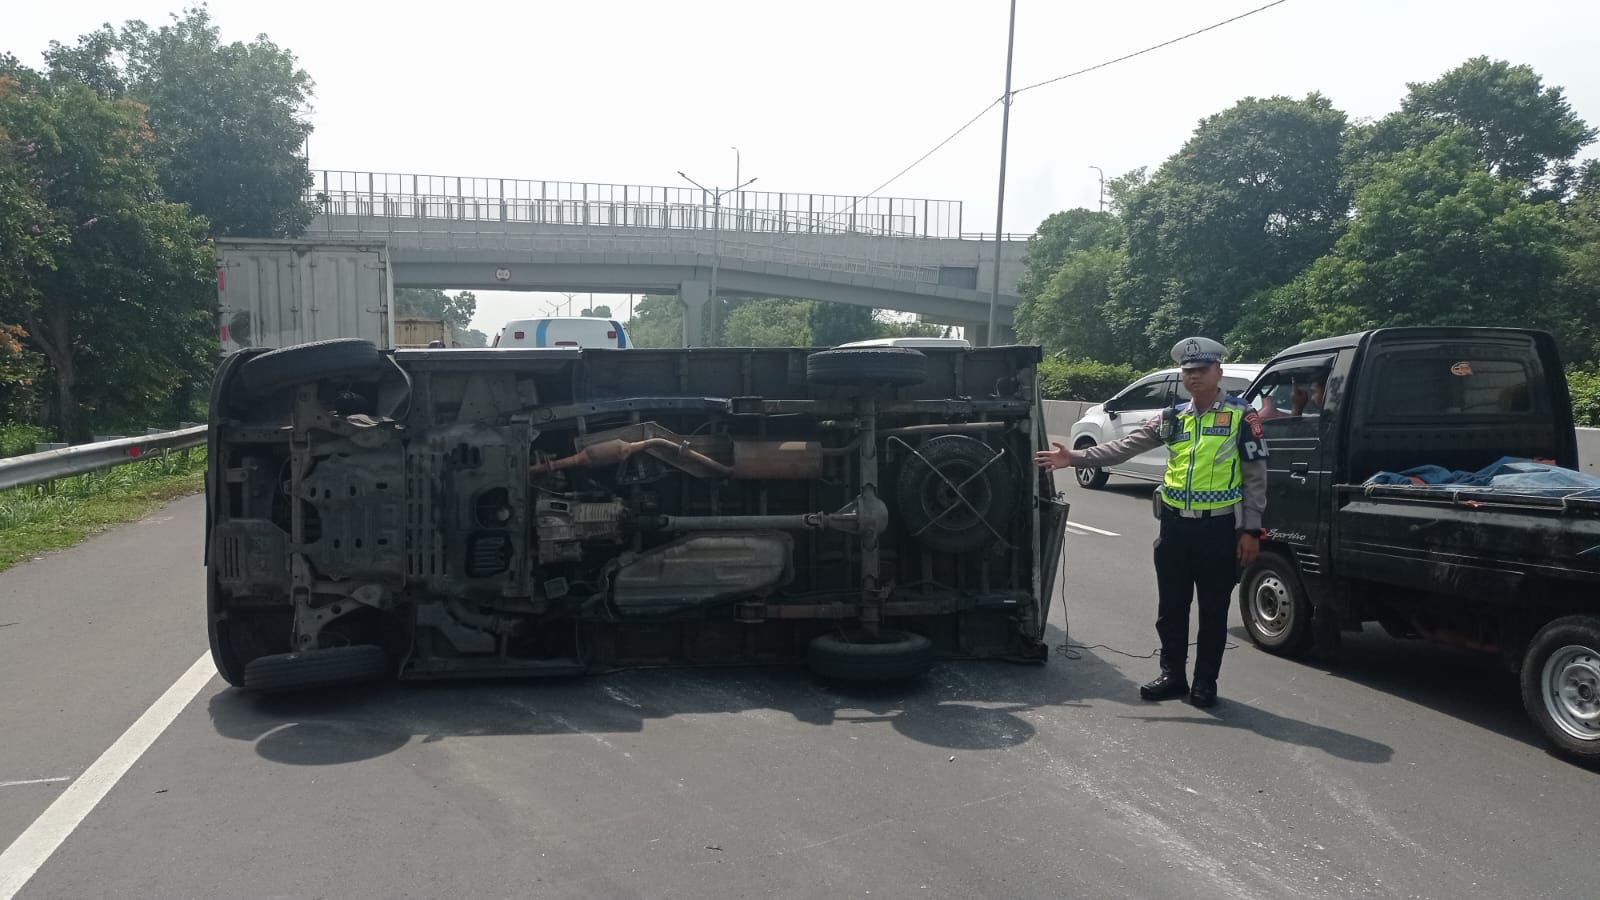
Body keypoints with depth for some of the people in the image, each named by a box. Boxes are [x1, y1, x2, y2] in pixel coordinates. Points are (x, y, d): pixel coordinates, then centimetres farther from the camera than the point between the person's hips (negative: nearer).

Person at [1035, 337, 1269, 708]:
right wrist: (1075, 458, -9)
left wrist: (1250, 530, -8)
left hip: (1219, 528, -4)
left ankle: (1205, 683, 18)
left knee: (1213, 610, 6)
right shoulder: (1172, 418, 8)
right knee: (1171, 607, 11)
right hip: (1175, 526, 4)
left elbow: (1255, 478, -3)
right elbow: (1124, 447, 2)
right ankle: (1172, 676, 25)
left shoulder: (1242, 417, -4)